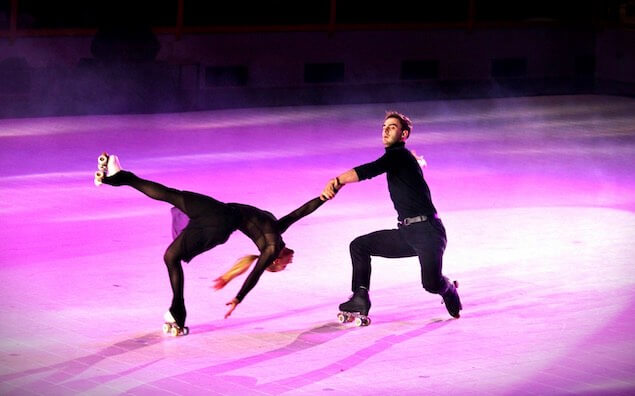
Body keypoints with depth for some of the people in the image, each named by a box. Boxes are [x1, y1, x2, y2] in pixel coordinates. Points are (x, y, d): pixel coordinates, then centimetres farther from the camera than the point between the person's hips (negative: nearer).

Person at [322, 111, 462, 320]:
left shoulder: (398, 155, -11)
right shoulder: (406, 158, 17)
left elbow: (369, 170, -29)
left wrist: (338, 181, -40)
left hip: (427, 232, -10)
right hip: (406, 234, 10)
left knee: (431, 284, -20)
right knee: (359, 246, 5)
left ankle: (449, 289, 16)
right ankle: (360, 299, -2)